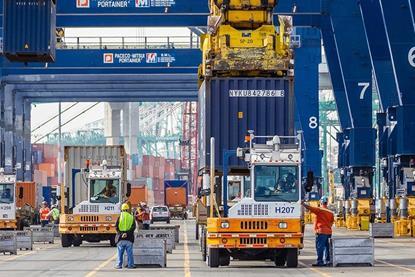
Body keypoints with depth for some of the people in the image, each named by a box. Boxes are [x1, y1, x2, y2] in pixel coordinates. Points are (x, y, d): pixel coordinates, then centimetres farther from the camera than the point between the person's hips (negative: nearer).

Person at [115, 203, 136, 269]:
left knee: (120, 252, 4)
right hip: (129, 239, 1)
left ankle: (119, 264, 1)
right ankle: (130, 264, 6)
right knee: (129, 252, 6)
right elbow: (133, 227, -4)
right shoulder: (131, 217, 7)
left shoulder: (120, 217, 2)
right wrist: (127, 233, -12)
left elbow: (116, 227, -6)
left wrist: (121, 233, -10)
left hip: (121, 238, -1)